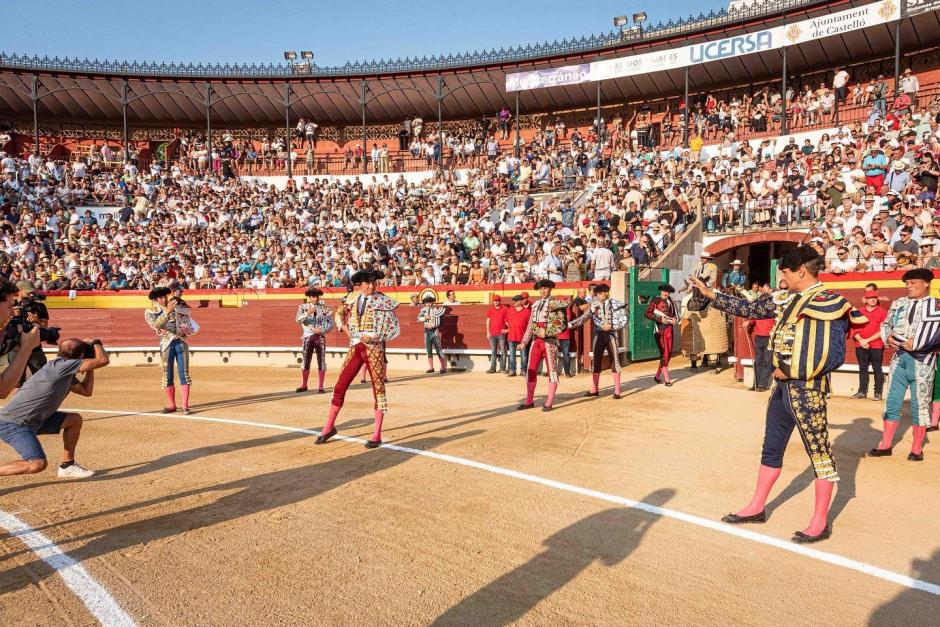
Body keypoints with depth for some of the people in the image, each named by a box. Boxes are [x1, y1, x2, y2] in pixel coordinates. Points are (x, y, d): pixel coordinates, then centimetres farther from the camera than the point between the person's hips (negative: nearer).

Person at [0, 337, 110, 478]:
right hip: (13, 424, -10)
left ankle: (67, 466, 19)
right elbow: (103, 360, -23)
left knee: (75, 420, 12)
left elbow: (86, 391, 21)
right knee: (37, 464, -22)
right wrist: (96, 343, -4)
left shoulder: (66, 374, 9)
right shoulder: (61, 365, -20)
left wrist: (90, 367, 13)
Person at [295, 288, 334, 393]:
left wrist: (322, 330, -13)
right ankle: (304, 385, 16)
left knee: (321, 362, 1)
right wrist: (308, 313, -25)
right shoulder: (303, 307, 4)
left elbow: (331, 323, 2)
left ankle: (320, 387, 8)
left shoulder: (325, 308, 3)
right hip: (308, 337, 0)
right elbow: (297, 320, -11)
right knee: (305, 362, 2)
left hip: (321, 337, 0)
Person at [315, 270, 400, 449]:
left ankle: (377, 435, 6)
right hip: (355, 347, 4)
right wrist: (345, 328, 5)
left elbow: (395, 328, -5)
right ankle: (329, 427, 22)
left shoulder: (383, 301, -6)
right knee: (340, 387, 6)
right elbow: (339, 313, 23)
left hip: (374, 348, -4)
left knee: (378, 388, -2)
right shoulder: (353, 298, 6)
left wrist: (374, 336, -14)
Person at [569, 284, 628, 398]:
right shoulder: (594, 305, 4)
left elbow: (623, 320, -5)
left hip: (611, 335, -3)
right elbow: (583, 318, 2)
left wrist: (611, 326, -19)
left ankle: (617, 391, 7)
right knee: (596, 362, 5)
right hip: (598, 335, 3)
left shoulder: (615, 304, -5)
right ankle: (594, 390, 14)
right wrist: (569, 324, -10)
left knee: (614, 362, 2)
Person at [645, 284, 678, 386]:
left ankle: (657, 376, 20)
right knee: (664, 353, -7)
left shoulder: (670, 300, 12)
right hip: (659, 329, -6)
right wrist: (660, 319, -16)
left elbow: (675, 312, 21)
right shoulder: (655, 300, -4)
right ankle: (667, 379, -3)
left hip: (669, 328, 6)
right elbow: (648, 313, -9)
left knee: (669, 353, 8)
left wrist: (675, 318, -1)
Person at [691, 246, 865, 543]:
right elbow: (748, 309, 16)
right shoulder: (786, 299, 8)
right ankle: (757, 507, 29)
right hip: (783, 386, 9)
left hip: (808, 389, -8)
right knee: (771, 449, 16)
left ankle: (820, 522, 14)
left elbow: (835, 355, -17)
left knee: (819, 452, 2)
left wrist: (792, 371, -15)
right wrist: (709, 293, 16)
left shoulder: (829, 303, -14)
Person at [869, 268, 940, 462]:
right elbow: (886, 324, 18)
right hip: (899, 357, 5)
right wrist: (888, 337, -2)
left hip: (922, 360, -5)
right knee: (892, 401, 7)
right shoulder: (898, 303, 11)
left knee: (919, 404, 3)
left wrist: (916, 343, -19)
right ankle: (886, 445, 15)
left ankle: (917, 448, 14)